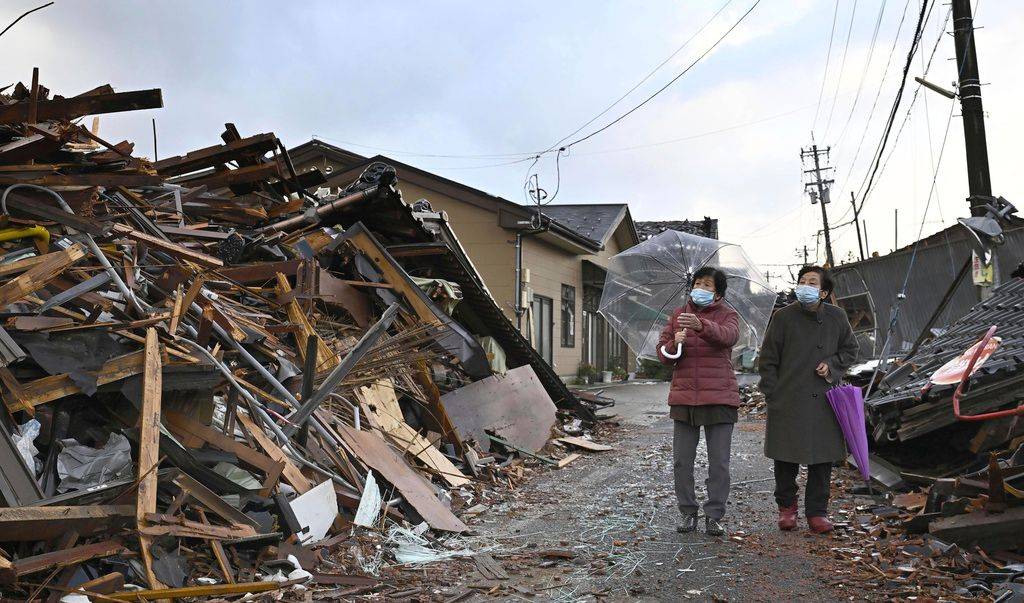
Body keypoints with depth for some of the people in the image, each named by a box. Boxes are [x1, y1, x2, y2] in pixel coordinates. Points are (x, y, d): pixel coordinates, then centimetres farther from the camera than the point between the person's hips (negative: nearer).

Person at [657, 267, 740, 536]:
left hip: (718, 398, -3)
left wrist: (701, 325, -42)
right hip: (684, 397, 3)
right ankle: (688, 513, 19)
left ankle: (714, 516, 13)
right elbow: (662, 352, 7)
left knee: (719, 462, 2)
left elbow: (728, 335, -23)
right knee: (681, 461, 6)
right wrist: (674, 344, -17)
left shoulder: (727, 314, 1)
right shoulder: (678, 315, 11)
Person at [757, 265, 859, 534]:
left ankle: (817, 511, 20)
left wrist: (832, 365, -3)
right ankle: (786, 506, 26)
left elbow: (850, 350, 17)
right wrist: (773, 396, -6)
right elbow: (767, 360, -2)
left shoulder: (837, 317, 2)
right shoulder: (784, 317, -6)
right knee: (786, 457, 6)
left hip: (824, 401, 2)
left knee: (823, 459, 6)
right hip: (788, 403, -2)